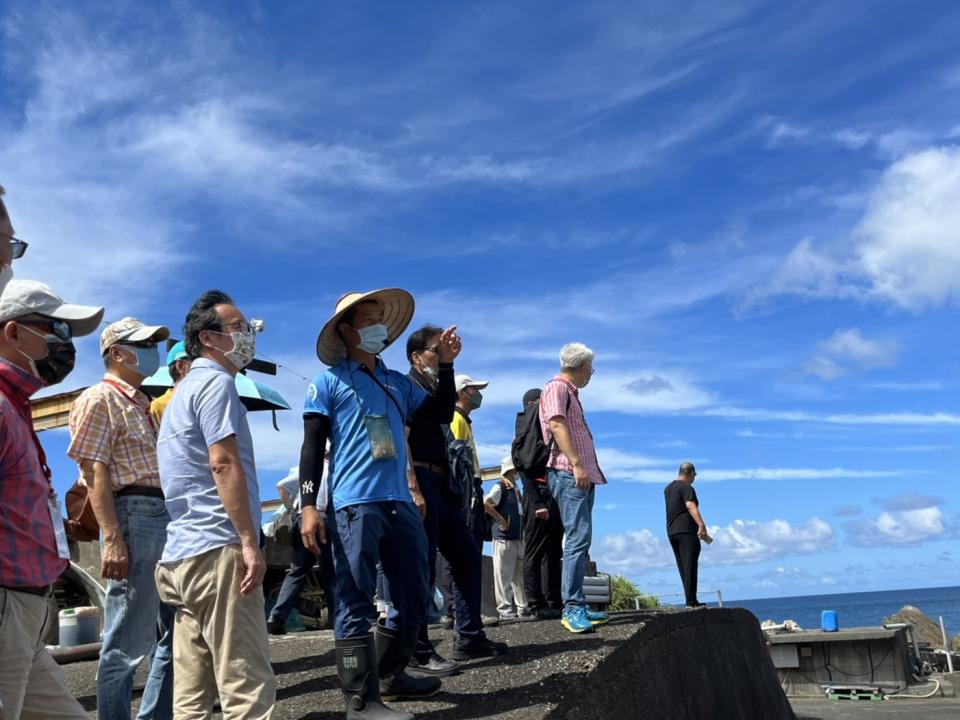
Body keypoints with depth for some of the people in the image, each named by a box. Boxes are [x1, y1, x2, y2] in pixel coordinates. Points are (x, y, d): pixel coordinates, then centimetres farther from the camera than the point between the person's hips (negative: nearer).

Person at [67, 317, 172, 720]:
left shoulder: (141, 405, 22)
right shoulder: (99, 400, -3)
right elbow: (94, 472, -12)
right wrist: (112, 538, -20)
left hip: (166, 519, 9)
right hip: (133, 517, -9)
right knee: (128, 642, -4)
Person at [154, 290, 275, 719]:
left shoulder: (185, 389, 24)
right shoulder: (216, 382, -7)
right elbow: (223, 463, -18)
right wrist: (249, 542, -19)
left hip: (182, 554, 10)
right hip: (217, 549, -10)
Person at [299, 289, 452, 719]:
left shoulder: (397, 383, 18)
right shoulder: (329, 382, 2)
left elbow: (440, 413, 19)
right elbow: (313, 446, -3)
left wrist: (446, 365, 11)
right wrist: (308, 506, -11)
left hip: (401, 503, 7)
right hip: (353, 505, -7)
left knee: (414, 595, 14)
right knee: (356, 602, -5)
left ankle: (390, 676, 30)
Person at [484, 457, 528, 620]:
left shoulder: (516, 490, 18)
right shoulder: (500, 487, -6)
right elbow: (486, 503, -21)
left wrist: (524, 531, 15)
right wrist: (501, 520, -16)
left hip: (519, 538, 9)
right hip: (504, 537, -8)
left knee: (521, 574, 9)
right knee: (503, 575, -5)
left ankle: (522, 607, 14)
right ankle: (505, 609, -3)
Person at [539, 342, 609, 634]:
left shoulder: (570, 393, 25)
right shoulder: (556, 388, -3)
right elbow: (556, 425, -17)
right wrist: (576, 464, -24)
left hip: (582, 475, 10)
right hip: (569, 473, -10)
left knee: (580, 539, 8)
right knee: (578, 537, -16)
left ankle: (576, 605, 11)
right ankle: (572, 607, -18)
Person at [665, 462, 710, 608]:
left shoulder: (668, 488, 20)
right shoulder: (687, 487, -9)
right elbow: (691, 506, -25)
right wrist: (701, 524, -37)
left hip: (672, 531, 9)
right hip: (686, 531, -9)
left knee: (683, 567, 9)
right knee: (690, 566, -10)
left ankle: (690, 600, 9)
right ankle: (691, 600, -15)